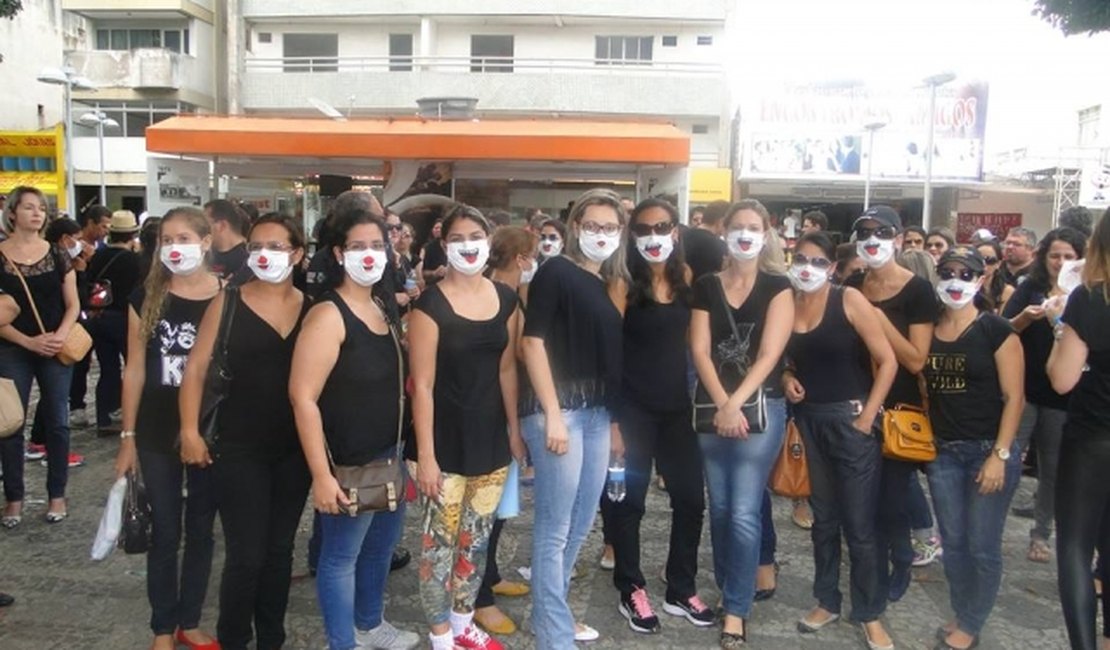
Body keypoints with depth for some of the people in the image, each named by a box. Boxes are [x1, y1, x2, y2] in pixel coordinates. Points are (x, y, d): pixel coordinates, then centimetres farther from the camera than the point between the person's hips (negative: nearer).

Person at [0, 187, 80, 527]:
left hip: (55, 349, 1)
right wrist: (29, 342, -15)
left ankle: (57, 494, 18)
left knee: (56, 422, 6)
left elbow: (73, 304, 3)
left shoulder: (58, 254, 3)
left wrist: (60, 336, -14)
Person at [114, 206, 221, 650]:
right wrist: (127, 436, 1)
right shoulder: (146, 297, -2)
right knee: (164, 533, 9)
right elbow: (135, 369, 1)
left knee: (201, 530, 12)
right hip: (158, 434, 0)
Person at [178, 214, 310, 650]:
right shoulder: (228, 302, -3)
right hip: (239, 448, -2)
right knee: (246, 554, -2)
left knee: (280, 549, 14)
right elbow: (197, 367, -2)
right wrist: (190, 429, -8)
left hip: (295, 448, 3)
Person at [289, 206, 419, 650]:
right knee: (341, 556, 8)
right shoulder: (328, 315, -17)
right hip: (349, 464, -8)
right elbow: (302, 397, -20)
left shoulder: (384, 309, 8)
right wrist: (321, 475, -22)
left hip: (390, 456, 8)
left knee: (382, 545, 22)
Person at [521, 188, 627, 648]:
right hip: (559, 408, -8)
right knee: (555, 529, -1)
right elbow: (533, 342, -13)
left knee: (580, 525, 16)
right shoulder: (555, 271, -6)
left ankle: (548, 613, 33)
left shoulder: (612, 284, 15)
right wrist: (552, 414, -18)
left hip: (598, 412, 8)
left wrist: (615, 418, 14)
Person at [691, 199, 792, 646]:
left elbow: (769, 354, -10)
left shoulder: (777, 287, -1)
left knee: (744, 513, -4)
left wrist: (737, 404, -18)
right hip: (711, 408, 3)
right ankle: (725, 589, 29)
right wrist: (721, 405, -13)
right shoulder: (707, 287, 6)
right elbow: (700, 351, -1)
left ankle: (737, 609, 8)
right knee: (719, 508, 11)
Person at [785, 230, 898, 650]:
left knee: (860, 523, 2)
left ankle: (870, 615, 18)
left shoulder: (849, 300, -11)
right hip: (808, 421, 4)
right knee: (823, 517, 15)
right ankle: (827, 601, 30)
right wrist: (787, 378, -4)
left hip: (849, 420, -4)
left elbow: (887, 361, -11)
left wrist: (868, 416, -12)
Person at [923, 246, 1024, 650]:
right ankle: (960, 616, 29)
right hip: (943, 451, 4)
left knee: (983, 547, 3)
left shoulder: (996, 330, -8)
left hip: (988, 450, -4)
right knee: (953, 542, 12)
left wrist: (1000, 455, -14)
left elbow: (1013, 397, -9)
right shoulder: (927, 331, 4)